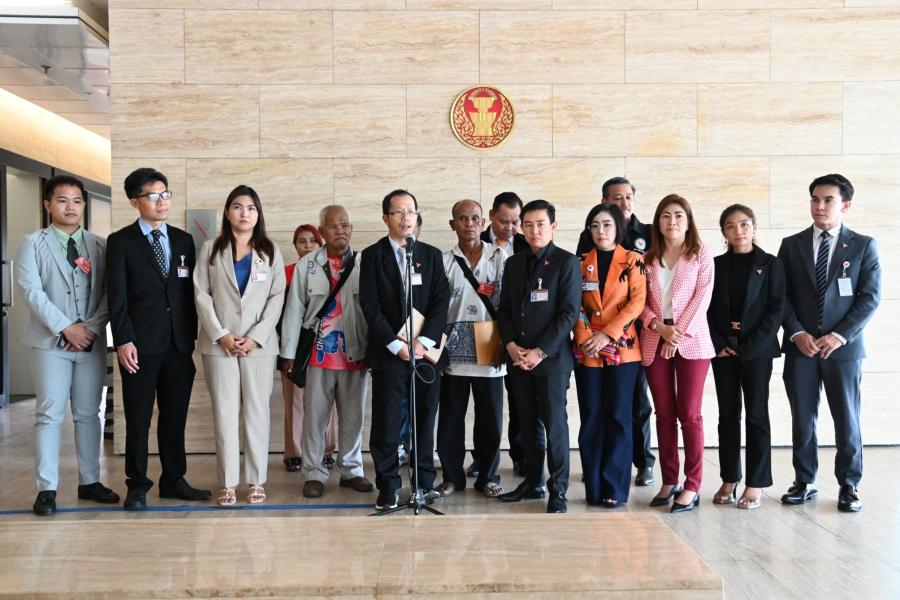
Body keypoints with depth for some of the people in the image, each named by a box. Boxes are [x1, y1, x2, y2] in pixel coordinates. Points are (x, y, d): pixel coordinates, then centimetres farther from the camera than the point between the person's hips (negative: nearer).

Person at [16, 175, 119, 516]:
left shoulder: (99, 246, 8)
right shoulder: (32, 244, 2)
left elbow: (109, 292, 3)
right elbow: (31, 291, -8)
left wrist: (92, 328, -9)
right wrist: (65, 328, -14)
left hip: (92, 342, 3)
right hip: (50, 342, -3)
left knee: (88, 414, 9)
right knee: (50, 415, -1)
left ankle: (89, 482, 18)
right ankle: (46, 489, 3)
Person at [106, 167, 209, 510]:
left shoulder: (184, 240, 13)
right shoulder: (121, 242, 1)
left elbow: (191, 292, 12)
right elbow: (117, 297, -5)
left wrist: (194, 337, 7)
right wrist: (123, 340, -13)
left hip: (179, 343, 4)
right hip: (141, 344, -3)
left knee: (175, 416, 9)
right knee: (138, 418, 3)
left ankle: (173, 480, 20)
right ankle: (137, 486, 14)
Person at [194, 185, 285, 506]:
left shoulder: (271, 251, 10)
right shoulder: (210, 249, 8)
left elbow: (277, 296, 3)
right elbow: (201, 293, 2)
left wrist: (256, 337, -8)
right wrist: (220, 334, -9)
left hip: (259, 342, 0)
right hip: (219, 342, 0)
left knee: (257, 410, 1)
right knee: (225, 411, 0)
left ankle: (256, 480, 8)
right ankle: (227, 482, 4)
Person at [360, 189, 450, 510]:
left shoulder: (431, 255, 10)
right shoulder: (373, 255, 3)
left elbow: (441, 301, 3)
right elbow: (370, 306, -4)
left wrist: (424, 341, -9)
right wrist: (396, 345, -11)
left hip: (427, 349, 2)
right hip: (388, 351, -2)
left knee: (425, 419, 6)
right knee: (386, 422, 0)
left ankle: (425, 481, 16)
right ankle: (388, 485, 10)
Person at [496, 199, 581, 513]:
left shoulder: (566, 263, -4)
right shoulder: (513, 263, 13)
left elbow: (569, 313, -10)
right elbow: (504, 310, 14)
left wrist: (540, 351, -14)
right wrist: (511, 344, -3)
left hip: (551, 357, -5)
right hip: (518, 357, 5)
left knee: (554, 423, -2)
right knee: (527, 423, 11)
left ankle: (558, 489, 7)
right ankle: (533, 482, 23)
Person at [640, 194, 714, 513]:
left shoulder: (701, 255, 4)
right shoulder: (648, 259, 11)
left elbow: (702, 298, -5)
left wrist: (679, 333, -13)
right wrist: (660, 327, -10)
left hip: (691, 341, -3)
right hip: (654, 341, 3)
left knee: (689, 414, -3)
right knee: (664, 414, 6)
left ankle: (692, 486, 3)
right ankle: (669, 481, 13)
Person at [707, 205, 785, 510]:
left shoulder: (770, 264, 1)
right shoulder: (716, 265, 8)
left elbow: (776, 310, -4)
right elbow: (707, 309, 6)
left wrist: (750, 346, -12)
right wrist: (718, 344, -7)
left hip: (757, 349, -2)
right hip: (723, 349, 3)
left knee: (756, 415, 0)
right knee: (728, 415, 6)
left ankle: (756, 485, 5)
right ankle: (729, 481, 13)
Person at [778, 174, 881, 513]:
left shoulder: (863, 246, 4)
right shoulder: (792, 245, 8)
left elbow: (870, 298, -2)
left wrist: (839, 335, -12)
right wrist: (797, 333, -9)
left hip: (843, 346, -1)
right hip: (800, 346, 2)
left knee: (847, 419, 3)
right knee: (802, 419, 6)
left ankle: (849, 486, 16)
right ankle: (804, 482, 17)